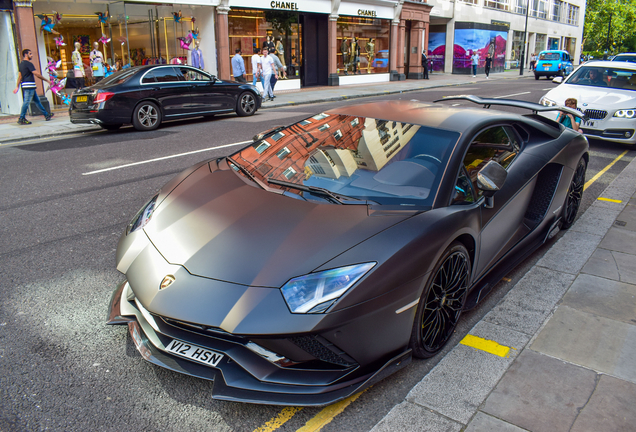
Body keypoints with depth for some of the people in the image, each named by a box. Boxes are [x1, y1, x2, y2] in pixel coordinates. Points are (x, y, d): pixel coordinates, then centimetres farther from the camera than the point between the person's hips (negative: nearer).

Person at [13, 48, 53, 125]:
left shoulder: (21, 64, 17)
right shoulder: (28, 63, -12)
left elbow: (20, 76, 18)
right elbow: (36, 74, -15)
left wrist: (17, 87, 18)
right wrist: (47, 80, -7)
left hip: (25, 85, 10)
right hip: (29, 85, -10)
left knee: (37, 100, 15)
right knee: (27, 102, -9)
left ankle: (46, 115, 23)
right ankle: (21, 119, -9)